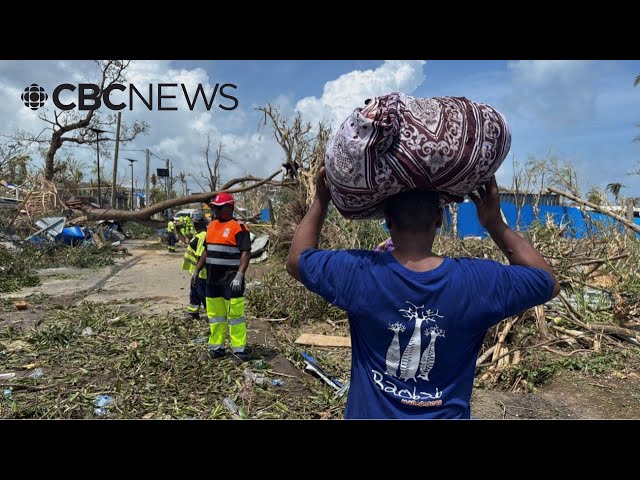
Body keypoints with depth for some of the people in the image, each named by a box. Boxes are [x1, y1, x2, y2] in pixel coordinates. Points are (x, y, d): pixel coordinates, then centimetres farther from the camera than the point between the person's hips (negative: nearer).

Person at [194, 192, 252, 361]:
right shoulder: (212, 226, 14)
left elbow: (246, 253, -17)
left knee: (235, 315, -4)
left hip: (231, 280, -8)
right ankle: (216, 347, 23)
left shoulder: (238, 227, -10)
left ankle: (239, 349, 4)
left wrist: (239, 276, -26)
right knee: (215, 315, 13)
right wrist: (197, 270, 18)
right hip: (212, 279, 8)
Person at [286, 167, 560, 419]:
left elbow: (296, 261, -3)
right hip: (445, 414, 0)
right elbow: (549, 283, 0)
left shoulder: (358, 273, -21)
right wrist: (495, 224, -6)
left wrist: (321, 200, 3)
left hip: (369, 413, 0)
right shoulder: (479, 282, -20)